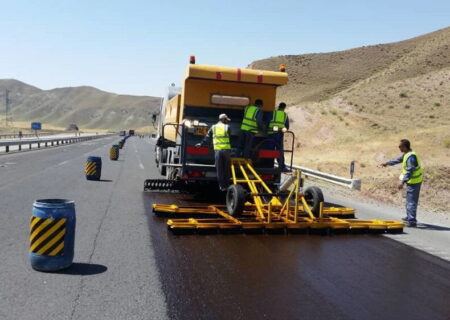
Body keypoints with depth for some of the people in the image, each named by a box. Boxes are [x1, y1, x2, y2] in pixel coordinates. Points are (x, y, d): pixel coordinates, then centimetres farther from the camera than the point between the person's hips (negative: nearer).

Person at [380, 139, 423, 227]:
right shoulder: (406, 154, 9)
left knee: (411, 201, -9)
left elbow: (409, 171, -29)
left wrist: (402, 182, -33)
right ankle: (409, 217, 35)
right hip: (412, 181, 11)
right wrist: (387, 163, 33)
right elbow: (398, 160, 26)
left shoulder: (411, 156, -23)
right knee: (410, 200, 22)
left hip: (414, 181, -11)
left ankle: (411, 221, -8)